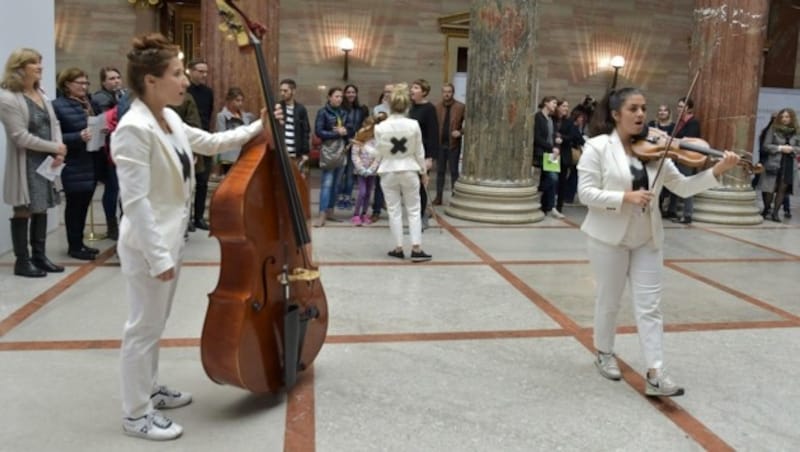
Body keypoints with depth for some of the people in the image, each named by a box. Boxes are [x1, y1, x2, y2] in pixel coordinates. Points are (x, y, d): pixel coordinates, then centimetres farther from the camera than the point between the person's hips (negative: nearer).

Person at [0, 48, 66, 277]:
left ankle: (39, 256, 22)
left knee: (41, 209, 12)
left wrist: (59, 153, -7)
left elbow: (54, 123, 9)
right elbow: (20, 137, -18)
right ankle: (22, 261, 11)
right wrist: (55, 147, -14)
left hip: (46, 162, 7)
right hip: (25, 164, -7)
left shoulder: (40, 94, 11)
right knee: (23, 211, 1)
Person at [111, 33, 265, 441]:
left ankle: (150, 390, 38)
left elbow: (211, 142, 21)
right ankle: (135, 414, 19)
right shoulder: (134, 129, -22)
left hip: (170, 239, 9)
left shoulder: (170, 121, 5)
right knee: (144, 327, 4)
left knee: (155, 324, 21)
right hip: (148, 246, -9)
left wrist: (258, 128, 15)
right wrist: (158, 256, -24)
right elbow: (135, 201, -24)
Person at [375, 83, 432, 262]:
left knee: (394, 211, 9)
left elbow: (380, 152, -2)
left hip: (389, 172, 0)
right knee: (413, 210, 8)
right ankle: (416, 248, 4)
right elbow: (419, 152, -1)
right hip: (409, 171, 0)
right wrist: (424, 171, 10)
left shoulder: (380, 127, -10)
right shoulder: (413, 125, -10)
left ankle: (398, 248, 12)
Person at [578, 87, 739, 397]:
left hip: (647, 239, 4)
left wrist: (716, 171, -14)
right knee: (609, 301, 12)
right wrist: (625, 197, -26)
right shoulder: (597, 147, -9)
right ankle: (604, 353, 34)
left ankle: (655, 374, 2)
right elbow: (586, 193, -15)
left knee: (649, 306, 1)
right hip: (609, 238, -3)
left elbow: (683, 187, 0)